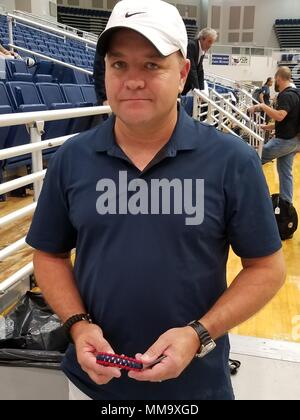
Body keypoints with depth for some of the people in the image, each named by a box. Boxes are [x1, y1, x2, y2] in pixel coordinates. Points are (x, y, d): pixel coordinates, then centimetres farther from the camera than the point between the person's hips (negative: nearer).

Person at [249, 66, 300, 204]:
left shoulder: (286, 96, -17)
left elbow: (280, 116, -33)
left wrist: (263, 106, -24)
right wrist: (269, 127, 21)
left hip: (285, 140, -10)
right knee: (285, 172, 12)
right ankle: (287, 203, 17)